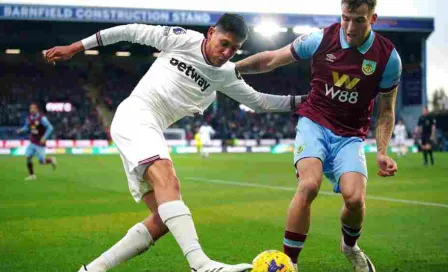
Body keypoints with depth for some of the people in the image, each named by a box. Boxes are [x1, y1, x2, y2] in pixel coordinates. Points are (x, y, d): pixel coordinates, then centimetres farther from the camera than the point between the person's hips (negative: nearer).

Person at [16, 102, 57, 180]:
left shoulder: (42, 118, -19)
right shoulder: (29, 117, 0)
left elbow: (50, 128, -18)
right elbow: (26, 127, 16)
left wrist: (44, 137, -27)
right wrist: (21, 130, -4)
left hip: (40, 143, -6)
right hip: (32, 142, 6)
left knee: (42, 161, -2)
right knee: (28, 158, -3)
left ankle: (51, 160, 29)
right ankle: (32, 175, 10)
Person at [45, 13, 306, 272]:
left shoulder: (226, 75, 11)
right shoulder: (181, 39, -3)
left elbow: (259, 101, 20)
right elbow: (131, 31, 3)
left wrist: (302, 101, 12)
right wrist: (76, 47, 4)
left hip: (152, 134, 7)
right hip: (135, 116, -7)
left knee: (163, 219, -4)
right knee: (168, 181, -32)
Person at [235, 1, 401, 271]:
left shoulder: (388, 56, -8)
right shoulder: (321, 39, -11)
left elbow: (386, 110, 4)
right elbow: (270, 60, 2)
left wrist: (382, 152, -6)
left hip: (350, 135, 1)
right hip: (314, 123, -1)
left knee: (355, 198, -21)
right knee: (309, 185, -29)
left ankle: (350, 246, 17)